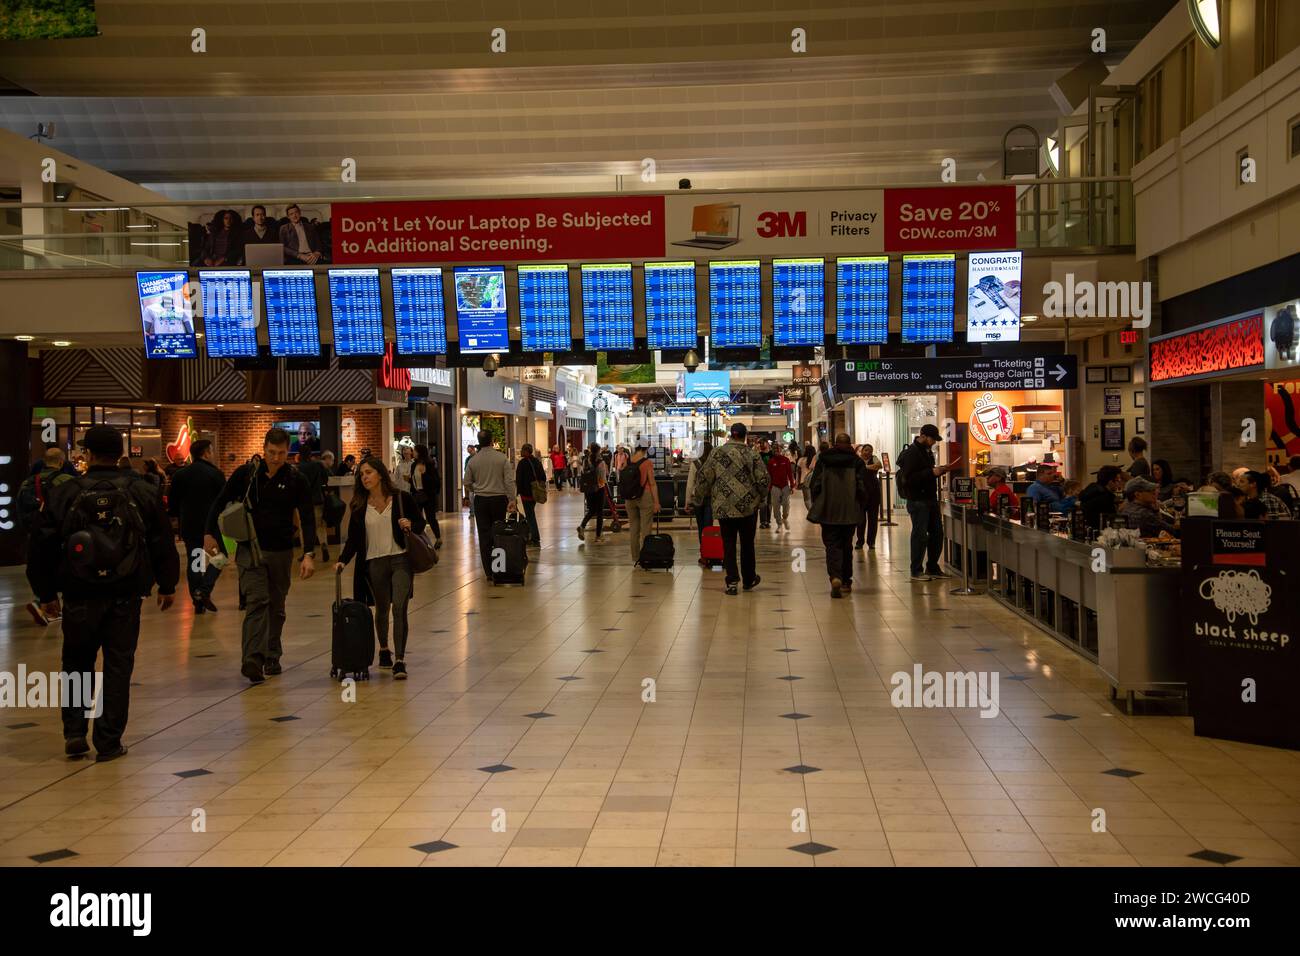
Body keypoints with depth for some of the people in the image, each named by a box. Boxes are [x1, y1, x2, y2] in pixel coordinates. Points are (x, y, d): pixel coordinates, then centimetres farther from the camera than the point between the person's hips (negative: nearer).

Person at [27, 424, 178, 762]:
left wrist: (46, 592, 14)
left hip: (79, 596, 0)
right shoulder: (143, 493, -2)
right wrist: (167, 585, 15)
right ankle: (109, 742, 8)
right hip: (126, 596, 0)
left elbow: (44, 548, 2)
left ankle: (74, 732, 10)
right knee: (118, 666, 6)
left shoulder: (64, 494, -3)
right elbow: (163, 543, 3)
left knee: (77, 662, 17)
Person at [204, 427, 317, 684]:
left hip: (281, 551, 2)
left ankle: (272, 657, 25)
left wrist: (309, 554, -17)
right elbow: (220, 502, 6)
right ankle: (253, 660, -23)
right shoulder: (246, 473, -4)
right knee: (257, 602, -16)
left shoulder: (296, 479, -4)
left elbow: (307, 518, -7)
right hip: (250, 549, -2)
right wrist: (210, 533, -3)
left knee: (276, 607, 11)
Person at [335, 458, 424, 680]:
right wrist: (343, 560, -8)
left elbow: (421, 523, 7)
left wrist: (411, 526, -15)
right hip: (374, 562, 3)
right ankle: (384, 650, 39)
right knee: (382, 609, 15)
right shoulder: (359, 506, 5)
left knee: (399, 608, -13)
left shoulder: (401, 499, -1)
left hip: (401, 559, -3)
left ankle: (399, 661, -12)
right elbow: (353, 538, 6)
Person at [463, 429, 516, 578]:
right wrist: (511, 500, -5)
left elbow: (467, 483, 6)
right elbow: (510, 481, -9)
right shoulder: (502, 458, -5)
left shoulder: (473, 460, -1)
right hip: (499, 499, -1)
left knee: (484, 537, 1)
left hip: (481, 500, 1)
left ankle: (490, 574, -2)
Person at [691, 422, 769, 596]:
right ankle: (748, 580, 24)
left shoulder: (717, 454, -2)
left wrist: (699, 498, 13)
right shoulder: (752, 454, -5)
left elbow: (703, 478, -1)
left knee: (728, 544, 6)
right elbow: (763, 479, -6)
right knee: (747, 544, 13)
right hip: (748, 506, 0)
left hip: (724, 507, 0)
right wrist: (762, 497, 12)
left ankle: (732, 581, -2)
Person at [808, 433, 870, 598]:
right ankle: (846, 581, 21)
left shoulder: (823, 459, 2)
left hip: (828, 511, -1)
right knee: (846, 545, 15)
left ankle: (835, 577, -24)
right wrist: (862, 509, 8)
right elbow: (862, 487, -2)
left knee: (832, 544, -2)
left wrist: (816, 506, 10)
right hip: (850, 512, 1)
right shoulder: (857, 461, 1)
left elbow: (815, 484, 2)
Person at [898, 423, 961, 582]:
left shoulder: (927, 451, 15)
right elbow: (907, 479, -23)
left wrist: (940, 470, 7)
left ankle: (932, 568, 21)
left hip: (931, 499, 9)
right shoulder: (911, 453, -15)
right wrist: (931, 472, -24)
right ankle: (916, 571, 4)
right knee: (920, 535, -4)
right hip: (918, 501, -9)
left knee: (937, 533, 11)